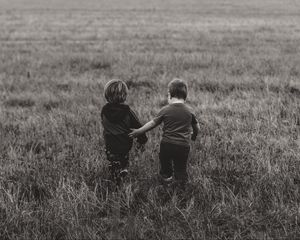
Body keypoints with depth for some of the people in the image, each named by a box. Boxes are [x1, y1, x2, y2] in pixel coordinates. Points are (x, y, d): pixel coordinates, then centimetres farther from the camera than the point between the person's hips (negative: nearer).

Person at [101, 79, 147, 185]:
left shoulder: (104, 110, -11)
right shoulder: (127, 111, -16)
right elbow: (137, 126, -10)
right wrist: (142, 140, 5)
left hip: (110, 144, 0)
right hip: (125, 144, 0)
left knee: (113, 163, 15)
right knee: (124, 159, 28)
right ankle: (124, 168, 9)